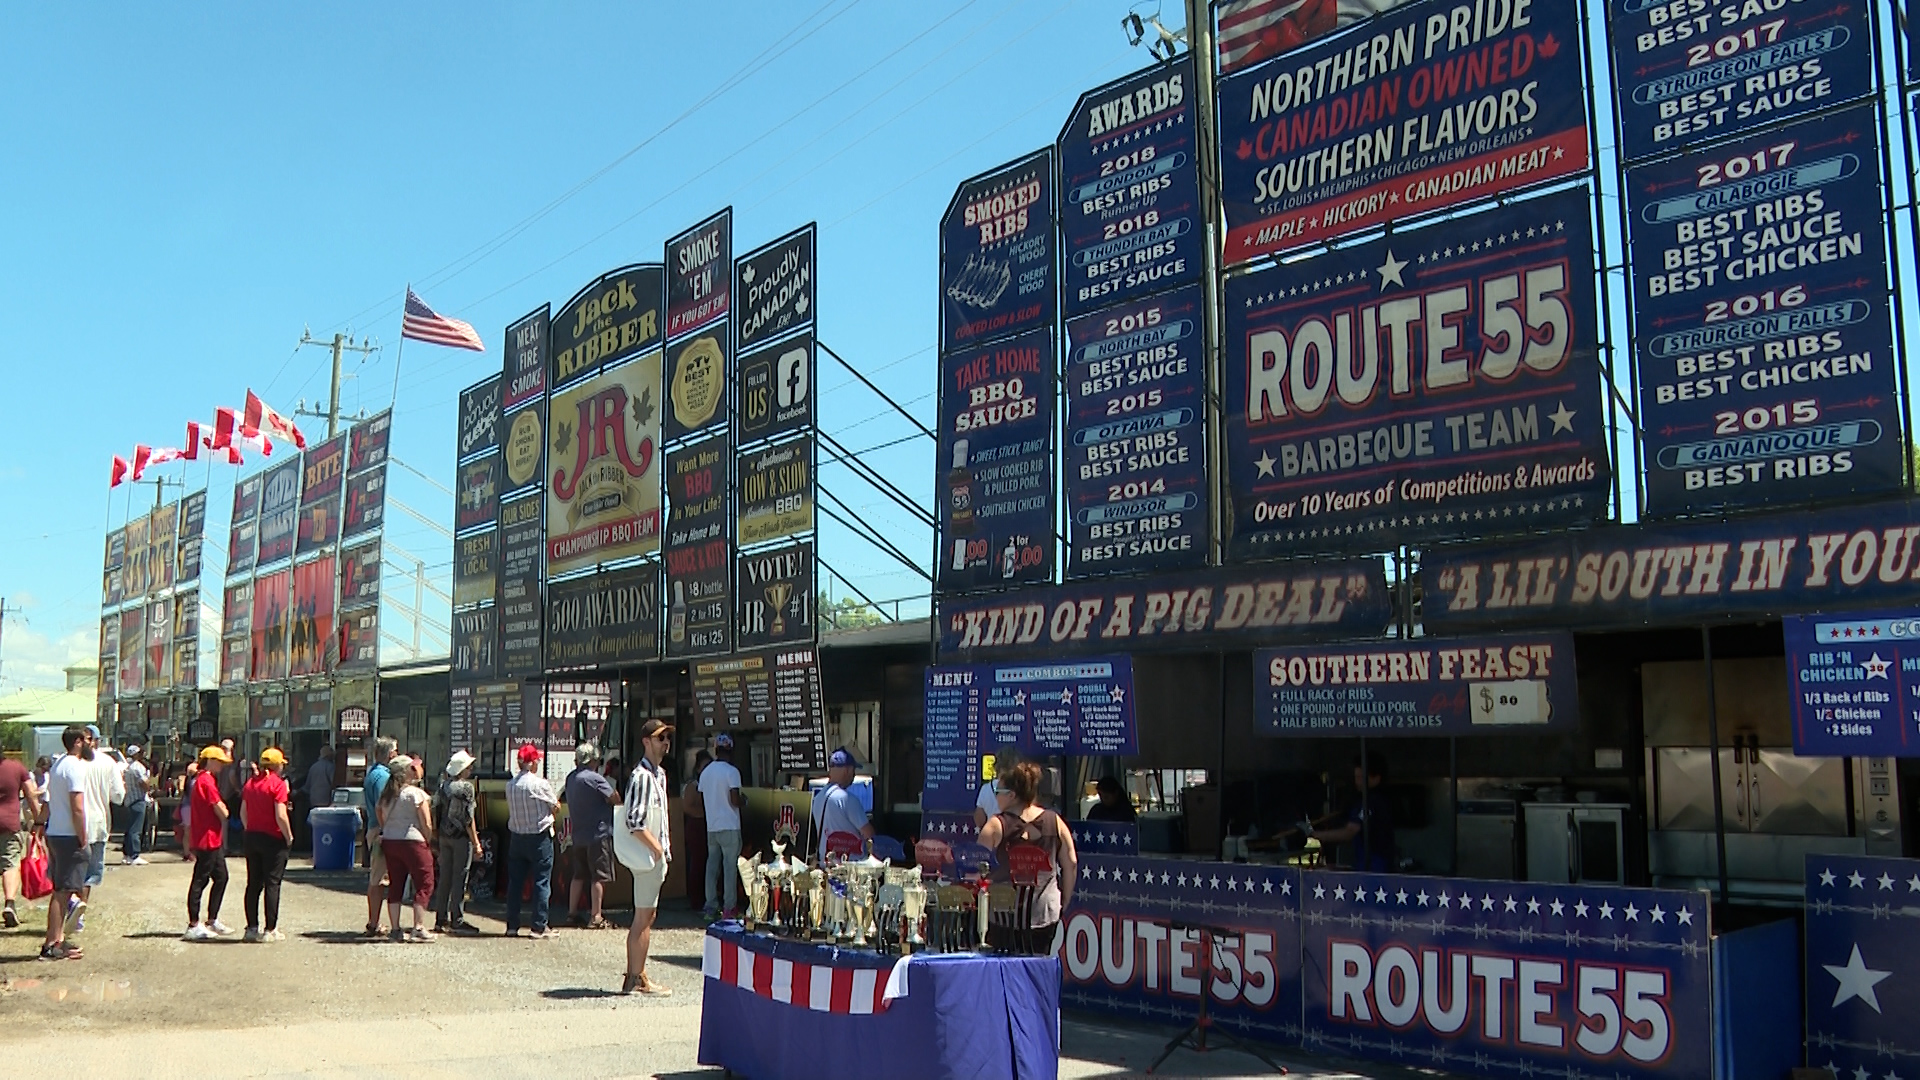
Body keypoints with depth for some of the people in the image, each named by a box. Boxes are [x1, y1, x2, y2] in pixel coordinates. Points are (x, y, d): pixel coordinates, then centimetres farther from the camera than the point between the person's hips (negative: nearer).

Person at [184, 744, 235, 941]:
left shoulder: (204, 779, 16)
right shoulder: (207, 781, -16)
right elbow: (222, 812, -16)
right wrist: (223, 810, 0)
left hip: (213, 840, 10)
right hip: (207, 839, -10)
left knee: (221, 878, 15)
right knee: (200, 881, -5)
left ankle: (212, 921, 22)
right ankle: (193, 926, 0)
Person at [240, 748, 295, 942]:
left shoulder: (250, 783, 9)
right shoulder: (277, 783, -13)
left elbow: (243, 813, 12)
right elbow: (280, 816, -18)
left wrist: (249, 832, 19)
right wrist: (289, 837, -8)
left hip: (251, 837, 7)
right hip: (272, 838, -7)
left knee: (253, 883, 12)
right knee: (272, 884, -1)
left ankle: (252, 927, 15)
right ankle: (270, 930, -1)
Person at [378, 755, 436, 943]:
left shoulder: (387, 795, 9)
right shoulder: (416, 794, -10)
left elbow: (383, 820, 9)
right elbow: (426, 824, -11)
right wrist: (428, 843, 2)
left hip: (389, 843, 7)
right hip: (412, 842, -7)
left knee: (395, 886, 11)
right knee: (424, 885, 0)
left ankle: (395, 930, 12)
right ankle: (418, 929, -7)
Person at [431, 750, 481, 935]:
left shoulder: (443, 785, 7)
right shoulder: (465, 786, -13)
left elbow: (436, 811, 10)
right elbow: (468, 817, -15)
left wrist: (436, 833, 19)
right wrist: (476, 842, -11)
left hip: (444, 836, 7)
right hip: (461, 837, -7)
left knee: (444, 878, 12)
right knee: (459, 878, -3)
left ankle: (441, 919, 16)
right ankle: (457, 921, -2)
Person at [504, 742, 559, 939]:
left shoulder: (510, 784, 2)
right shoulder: (540, 783, -14)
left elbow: (512, 808, 10)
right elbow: (554, 805, -3)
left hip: (516, 836, 5)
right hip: (539, 836, -5)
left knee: (515, 882, 11)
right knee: (541, 882, 1)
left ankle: (512, 925, 15)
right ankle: (539, 927, 1)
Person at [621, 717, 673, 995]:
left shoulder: (659, 774, 15)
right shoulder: (642, 776, -16)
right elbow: (634, 822, -23)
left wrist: (664, 849, 14)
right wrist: (657, 848, -16)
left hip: (656, 855, 10)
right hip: (648, 855, -10)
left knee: (646, 915, 13)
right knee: (644, 917, -4)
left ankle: (635, 976, 20)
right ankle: (638, 978, 2)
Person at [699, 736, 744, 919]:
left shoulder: (705, 772, 8)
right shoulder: (731, 772, -11)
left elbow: (701, 801, 13)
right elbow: (735, 800, -18)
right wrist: (744, 801, 3)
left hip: (711, 827, 6)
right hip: (729, 826, -6)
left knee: (712, 866, 10)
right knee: (730, 866, -2)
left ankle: (711, 907, 11)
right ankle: (730, 908, -1)